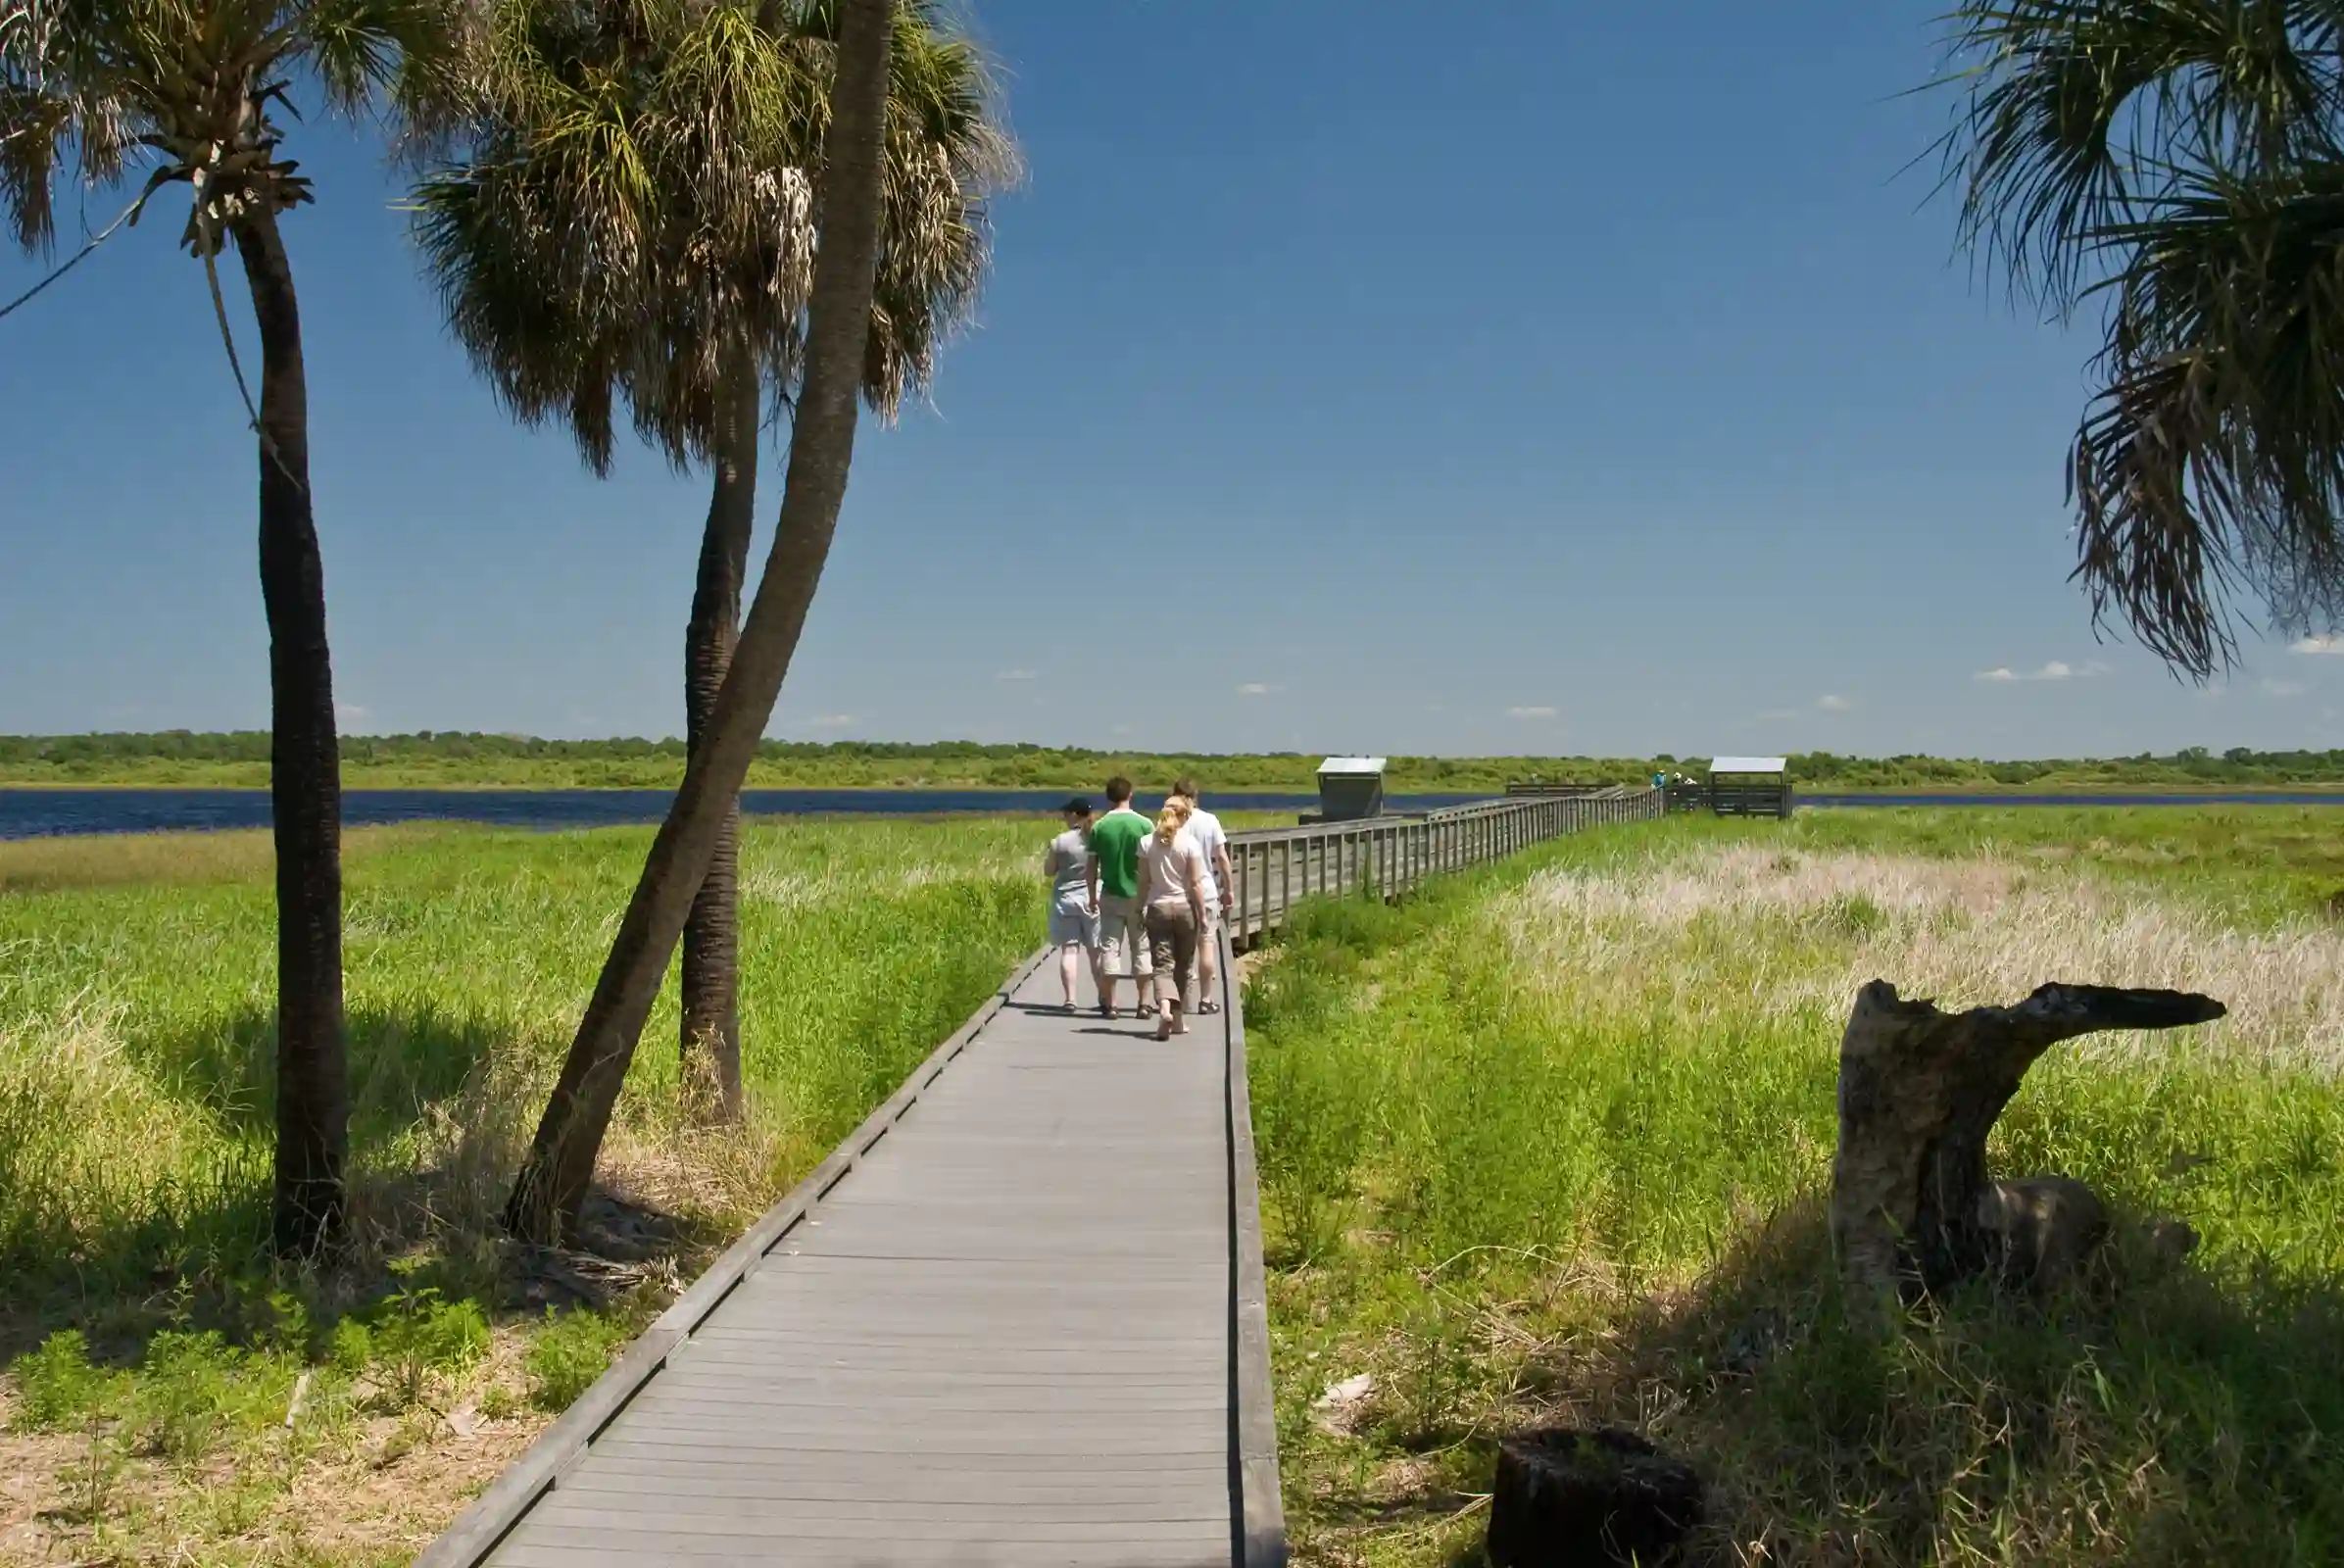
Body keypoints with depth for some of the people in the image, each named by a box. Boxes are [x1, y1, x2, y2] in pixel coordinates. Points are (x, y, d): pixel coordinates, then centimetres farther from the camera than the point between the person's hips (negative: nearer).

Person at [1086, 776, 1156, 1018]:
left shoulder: (1099, 827, -3)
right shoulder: (1144, 825, -6)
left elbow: (1092, 865, 0)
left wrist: (1092, 895, 11)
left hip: (1110, 896, 0)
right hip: (1139, 896, 0)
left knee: (1109, 948, 5)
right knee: (1141, 950, 8)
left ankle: (1109, 1004, 4)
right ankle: (1144, 1003, 8)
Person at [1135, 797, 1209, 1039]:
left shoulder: (1147, 843, 0)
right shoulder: (1189, 844, -6)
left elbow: (1144, 882, 1)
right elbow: (1196, 884, -7)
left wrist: (1140, 909, 10)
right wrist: (1202, 914, -1)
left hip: (1158, 908, 1)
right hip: (1184, 907, -1)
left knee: (1162, 964, -2)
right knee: (1183, 966, 12)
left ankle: (1165, 1008, -28)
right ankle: (1178, 1019, 18)